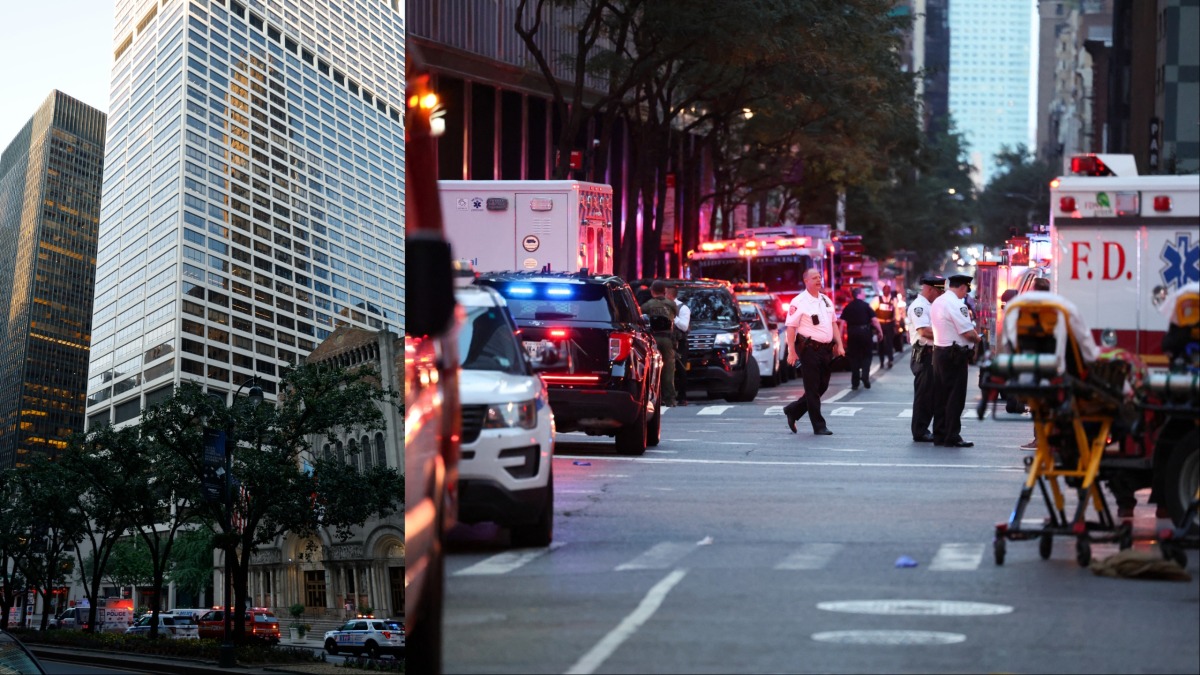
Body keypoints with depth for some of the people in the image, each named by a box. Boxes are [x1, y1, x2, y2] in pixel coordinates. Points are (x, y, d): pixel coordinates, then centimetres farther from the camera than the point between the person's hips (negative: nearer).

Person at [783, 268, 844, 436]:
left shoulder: (826, 300, 15)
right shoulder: (799, 302, -8)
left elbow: (833, 324, 22)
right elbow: (791, 327, -12)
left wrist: (839, 345, 14)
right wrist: (792, 352, -18)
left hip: (825, 349, 7)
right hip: (809, 349, -7)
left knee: (822, 386, 11)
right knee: (813, 388, -2)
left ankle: (793, 410, 27)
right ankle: (819, 426, 2)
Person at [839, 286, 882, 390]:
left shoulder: (847, 307, 2)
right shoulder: (866, 305, -3)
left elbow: (842, 322, -3)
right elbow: (874, 320, -8)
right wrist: (880, 332, 0)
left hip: (852, 333, 2)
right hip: (865, 331, -2)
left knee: (854, 357, 8)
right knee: (866, 355, 12)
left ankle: (855, 383, 7)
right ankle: (865, 376, -9)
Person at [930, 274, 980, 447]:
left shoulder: (936, 303, 12)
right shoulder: (957, 304, -16)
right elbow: (968, 333, -19)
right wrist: (977, 337, 2)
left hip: (938, 350, 9)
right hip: (955, 355, -9)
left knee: (940, 395, 12)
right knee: (955, 397, -5)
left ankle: (939, 435, 15)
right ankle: (952, 437, -5)